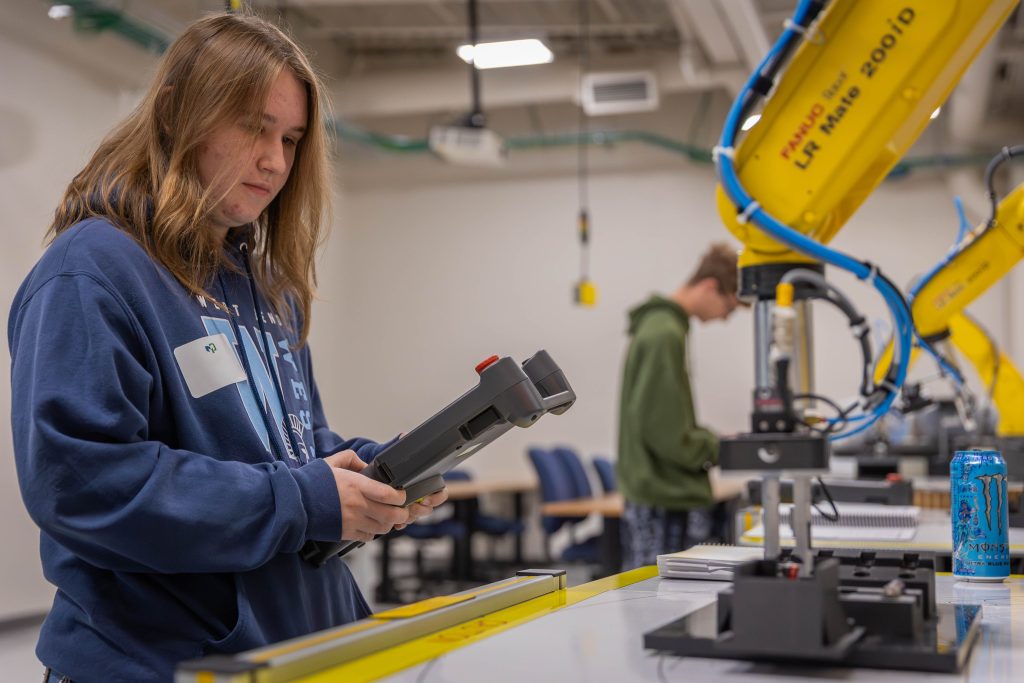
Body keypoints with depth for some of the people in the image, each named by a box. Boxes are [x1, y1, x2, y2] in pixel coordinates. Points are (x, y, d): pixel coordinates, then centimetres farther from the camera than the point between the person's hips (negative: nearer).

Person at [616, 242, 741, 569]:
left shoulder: (657, 324, 13)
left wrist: (715, 441, 9)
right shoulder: (665, 335, -17)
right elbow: (667, 435, -20)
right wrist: (723, 450, -7)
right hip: (663, 503, -10)